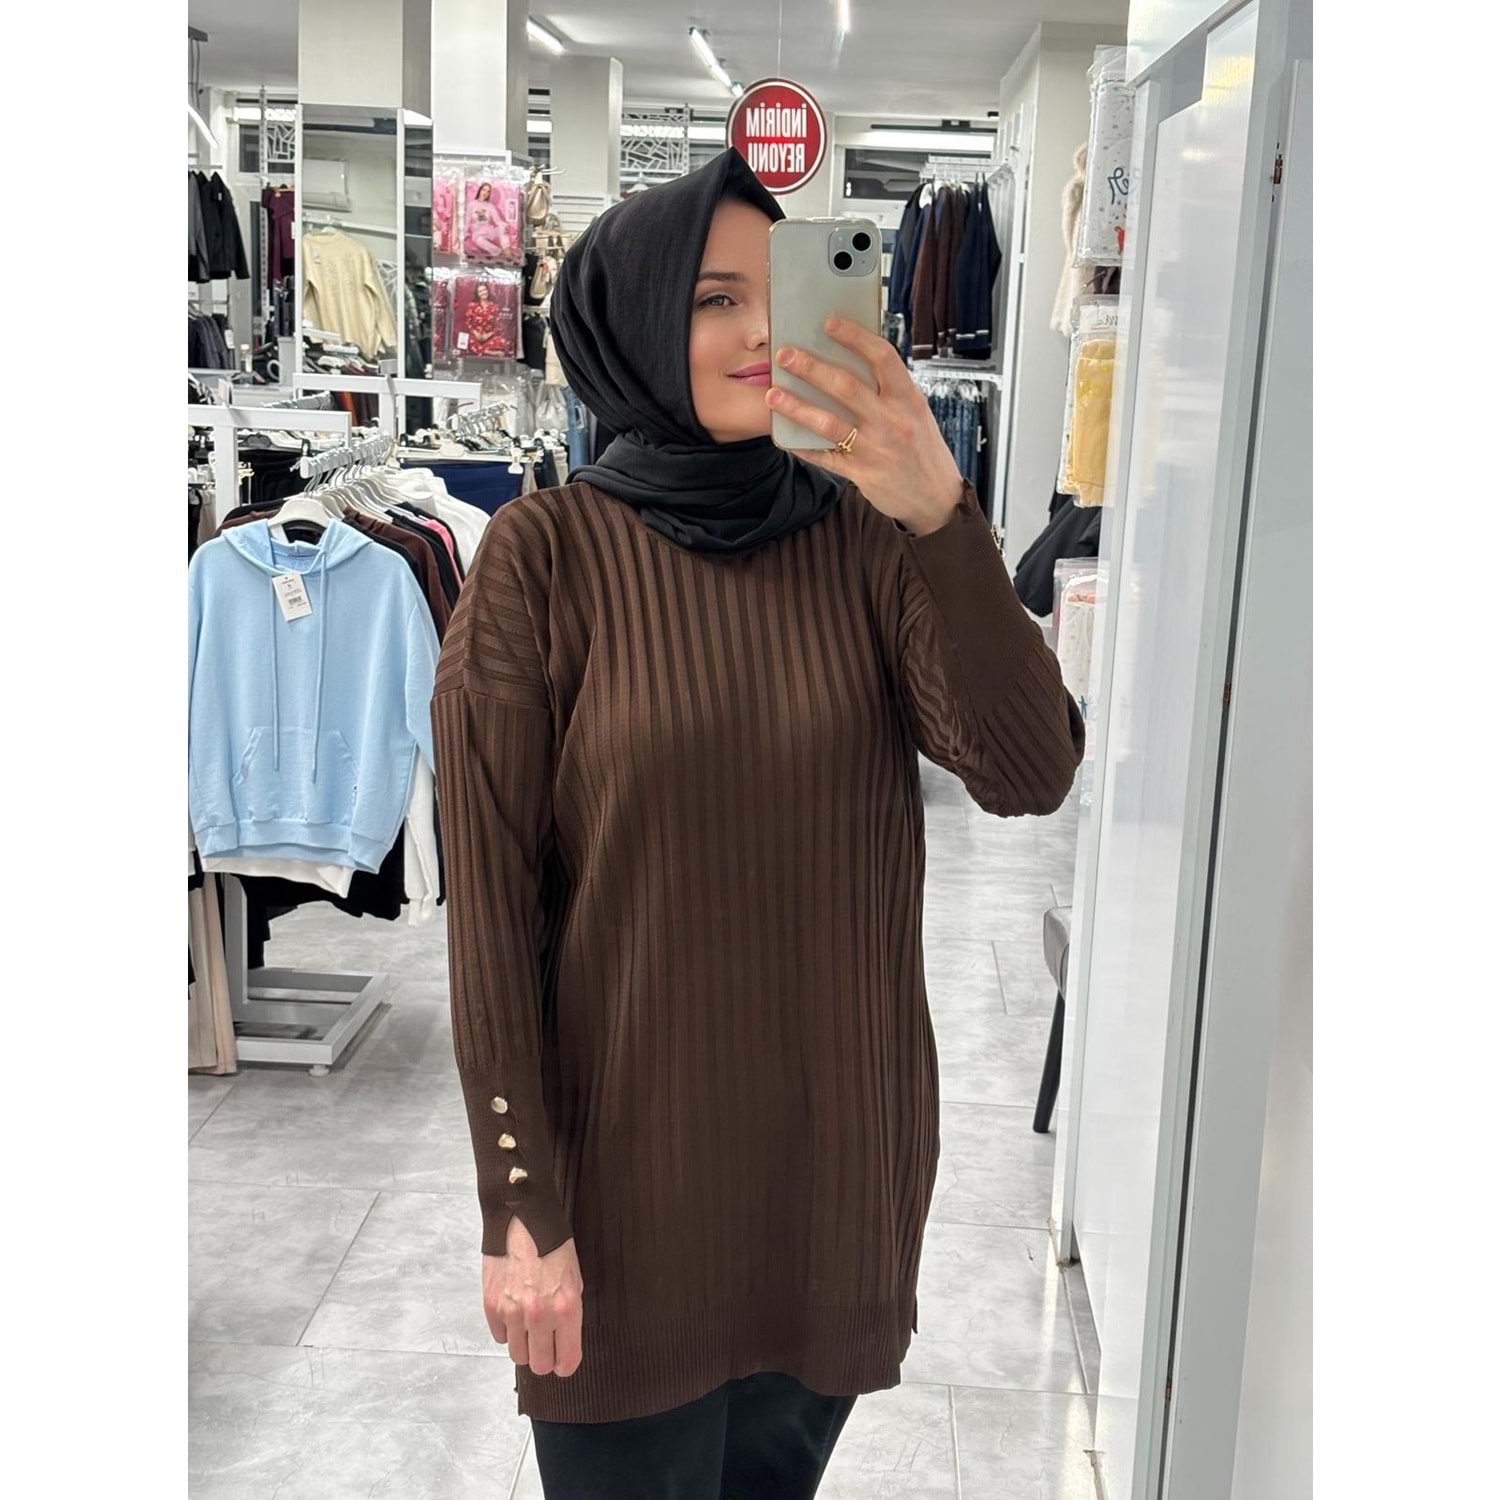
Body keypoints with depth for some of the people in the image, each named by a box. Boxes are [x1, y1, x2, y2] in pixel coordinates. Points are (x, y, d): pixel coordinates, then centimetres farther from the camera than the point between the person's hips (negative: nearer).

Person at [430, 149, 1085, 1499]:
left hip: (842, 1136, 3)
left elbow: (1029, 772, -15)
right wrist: (521, 1209, -11)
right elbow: (492, 904, -11)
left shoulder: (861, 538, -2)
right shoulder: (546, 553, -11)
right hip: (629, 1147, -3)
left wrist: (945, 521, -29)